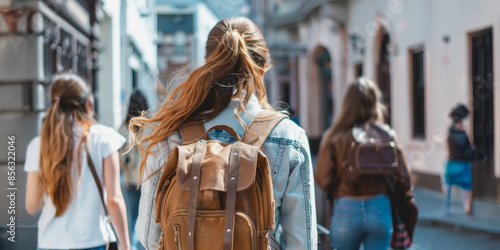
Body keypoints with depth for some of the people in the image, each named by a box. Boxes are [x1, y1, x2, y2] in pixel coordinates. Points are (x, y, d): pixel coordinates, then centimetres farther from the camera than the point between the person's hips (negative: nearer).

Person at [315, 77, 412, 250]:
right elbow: (403, 177, -3)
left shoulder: (335, 136, -7)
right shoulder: (387, 134, -2)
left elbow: (323, 179, -10)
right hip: (380, 209, 1)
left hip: (346, 211, -1)